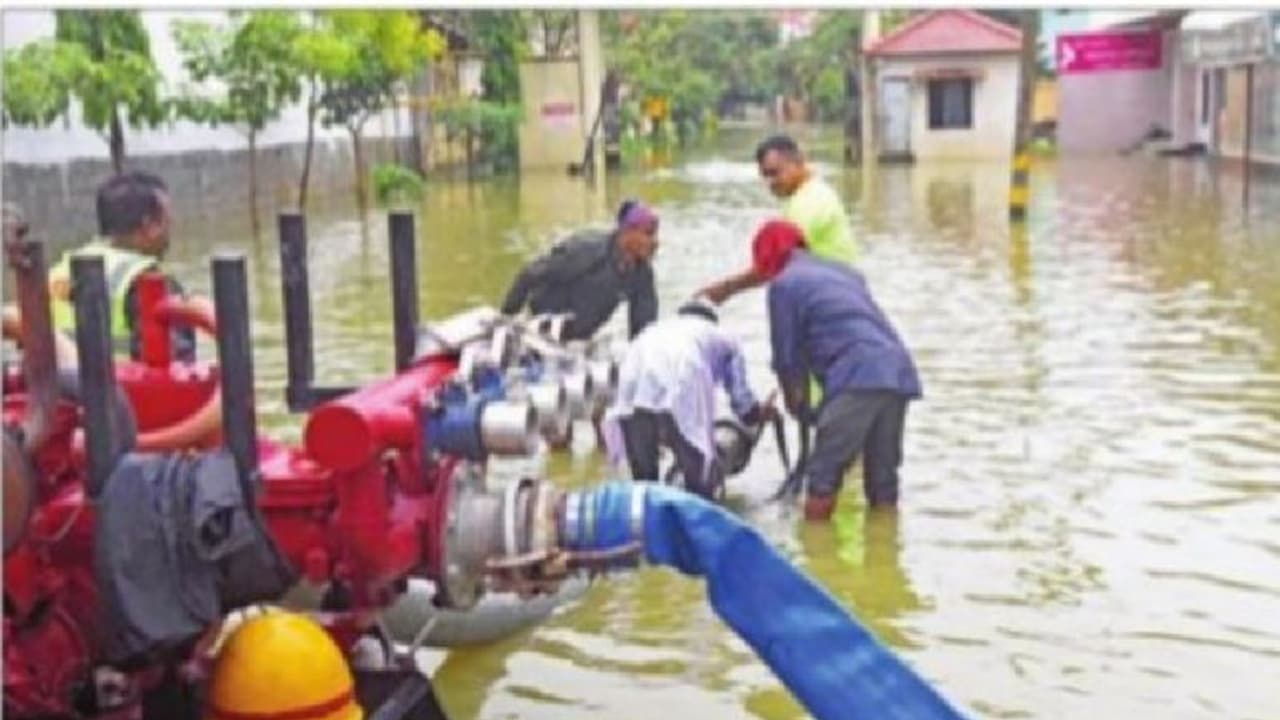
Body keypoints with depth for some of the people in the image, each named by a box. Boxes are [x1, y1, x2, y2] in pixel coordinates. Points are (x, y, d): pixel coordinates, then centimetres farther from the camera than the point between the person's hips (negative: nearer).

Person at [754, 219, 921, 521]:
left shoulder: (784, 284, 8)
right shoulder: (844, 271, 30)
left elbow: (787, 354, 8)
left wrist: (799, 407, 24)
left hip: (857, 377, -7)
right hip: (900, 373, 7)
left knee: (822, 481, -3)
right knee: (883, 484, 13)